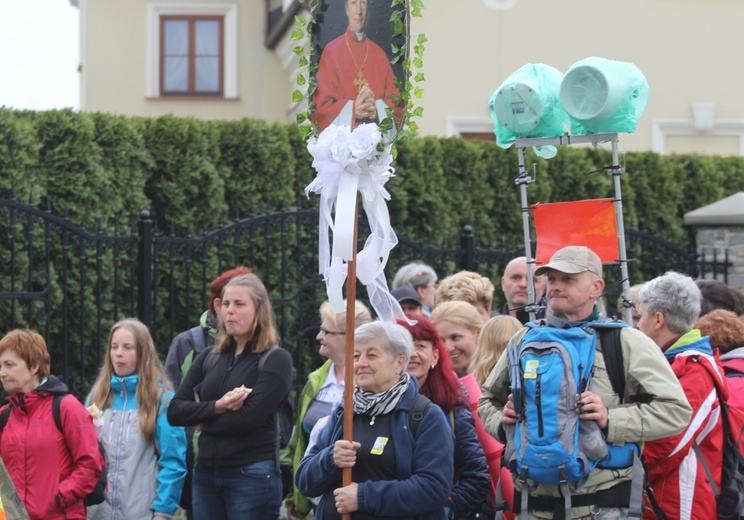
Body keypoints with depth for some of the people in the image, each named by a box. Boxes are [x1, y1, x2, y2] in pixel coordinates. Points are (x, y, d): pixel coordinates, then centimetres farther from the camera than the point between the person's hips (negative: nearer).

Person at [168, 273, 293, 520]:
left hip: (253, 475, -5)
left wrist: (202, 419, -2)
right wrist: (217, 407, -14)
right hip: (205, 473, 5)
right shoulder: (209, 357, 12)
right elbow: (174, 411, 3)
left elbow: (249, 418, -16)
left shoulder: (276, 360, -4)